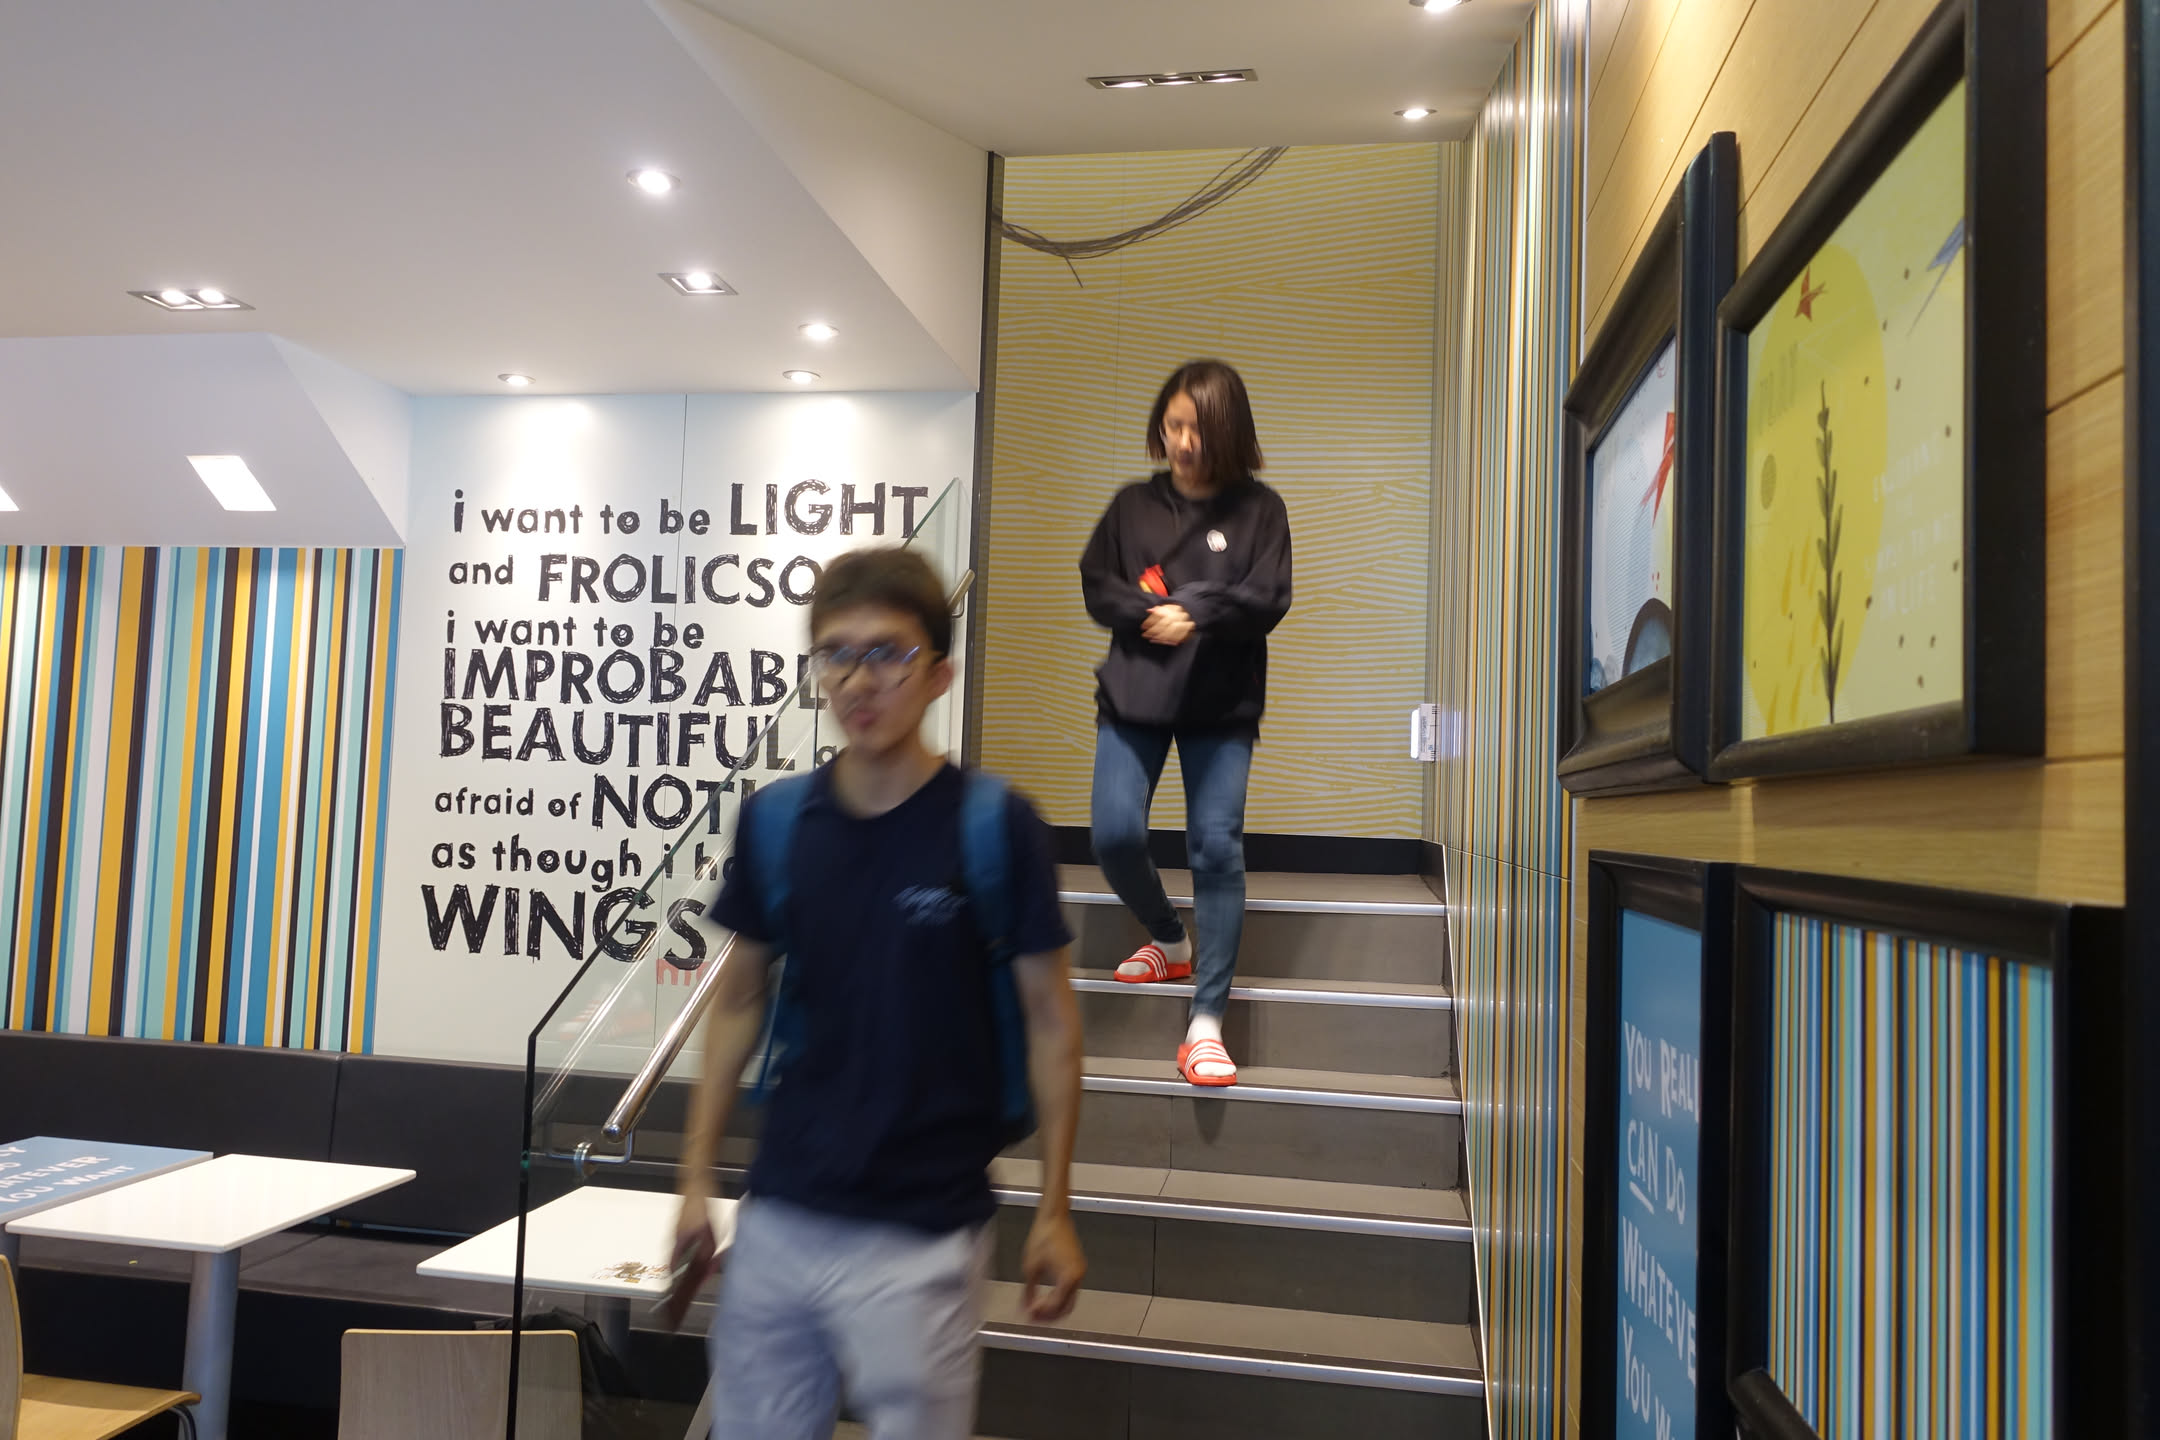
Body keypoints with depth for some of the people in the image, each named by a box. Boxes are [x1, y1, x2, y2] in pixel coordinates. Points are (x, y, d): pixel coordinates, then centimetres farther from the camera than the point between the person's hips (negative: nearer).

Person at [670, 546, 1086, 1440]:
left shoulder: (997, 826, -12)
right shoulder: (774, 818, -1)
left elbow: (1050, 1022, -5)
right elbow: (739, 1002, 9)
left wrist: (1054, 1212, -4)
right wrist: (697, 1176, 8)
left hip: (922, 1233, -3)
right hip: (778, 1218, 4)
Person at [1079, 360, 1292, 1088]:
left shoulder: (1259, 508, 2)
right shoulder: (1133, 503, 9)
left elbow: (1267, 599, -7)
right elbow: (1096, 585, 4)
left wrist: (1193, 612, -18)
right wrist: (1151, 615, -13)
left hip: (1222, 703, -2)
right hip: (1132, 694, 2)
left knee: (1217, 848, -8)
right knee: (1115, 835, -8)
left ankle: (1206, 1024, -2)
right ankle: (1169, 940, 25)